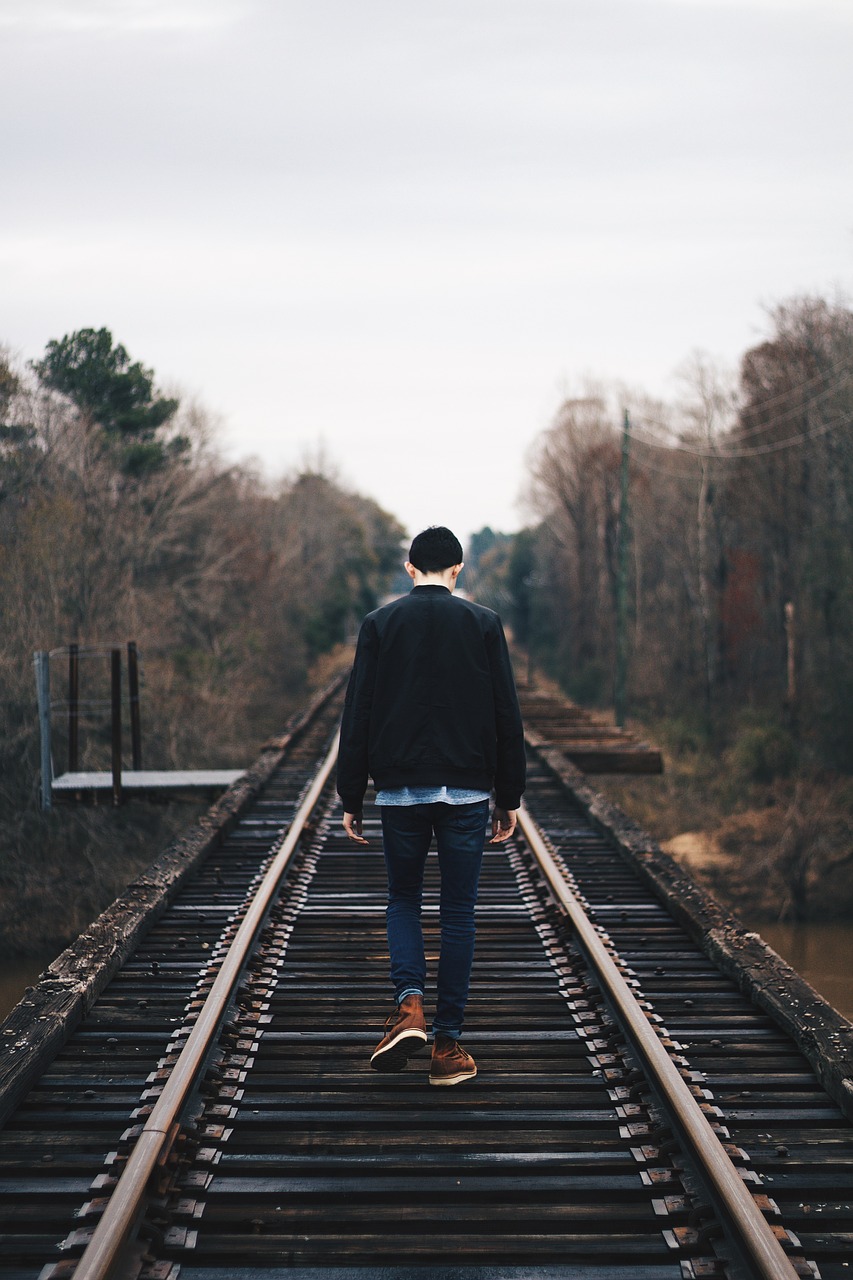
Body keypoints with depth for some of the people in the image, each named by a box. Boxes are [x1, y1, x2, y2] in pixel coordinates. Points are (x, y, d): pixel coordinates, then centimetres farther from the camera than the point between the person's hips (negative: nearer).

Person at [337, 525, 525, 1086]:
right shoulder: (484, 623, 1)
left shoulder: (380, 623, 1)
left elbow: (358, 717, 0)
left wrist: (351, 798, 6)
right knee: (459, 913, 7)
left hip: (400, 791, 0)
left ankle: (409, 1003, -7)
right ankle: (448, 1044, 6)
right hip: (467, 790, 0)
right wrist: (509, 798, 7)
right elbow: (508, 718, 1)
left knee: (403, 898, 17)